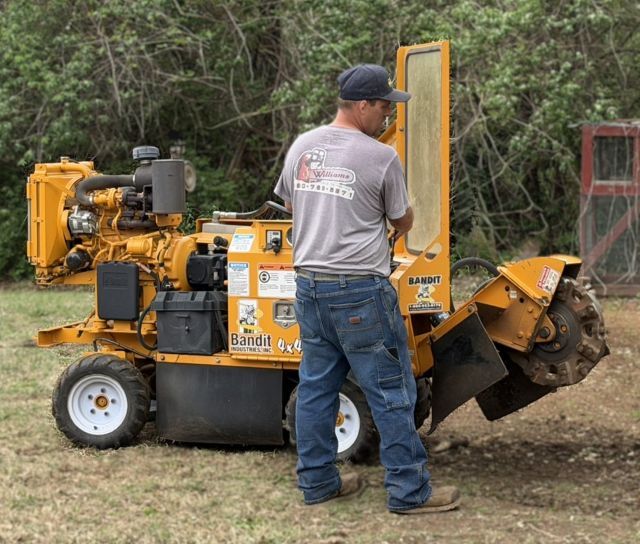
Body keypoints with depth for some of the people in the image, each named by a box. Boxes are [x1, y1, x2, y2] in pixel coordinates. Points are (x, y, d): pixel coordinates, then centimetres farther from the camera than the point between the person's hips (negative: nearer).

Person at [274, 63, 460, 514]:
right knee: (392, 393, 1)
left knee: (316, 386, 15)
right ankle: (409, 490, 5)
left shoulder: (302, 147, 6)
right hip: (361, 291, -7)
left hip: (309, 286, 7)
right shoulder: (381, 158, -12)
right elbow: (403, 223, 1)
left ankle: (317, 481, 22)